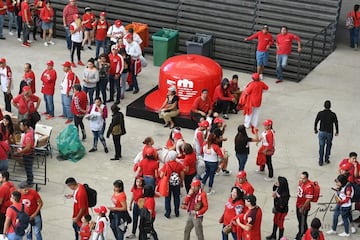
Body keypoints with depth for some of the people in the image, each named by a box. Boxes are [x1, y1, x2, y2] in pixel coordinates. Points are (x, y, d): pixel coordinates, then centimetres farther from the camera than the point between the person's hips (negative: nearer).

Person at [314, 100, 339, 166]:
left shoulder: (320, 113, -11)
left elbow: (316, 122, -3)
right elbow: (336, 124, -5)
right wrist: (337, 132, 11)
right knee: (328, 145, 21)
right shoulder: (333, 114, -13)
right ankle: (327, 159, 27)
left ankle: (321, 161, 12)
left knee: (321, 147, 9)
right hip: (329, 133, 0)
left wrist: (315, 129, 14)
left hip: (322, 132, 0)